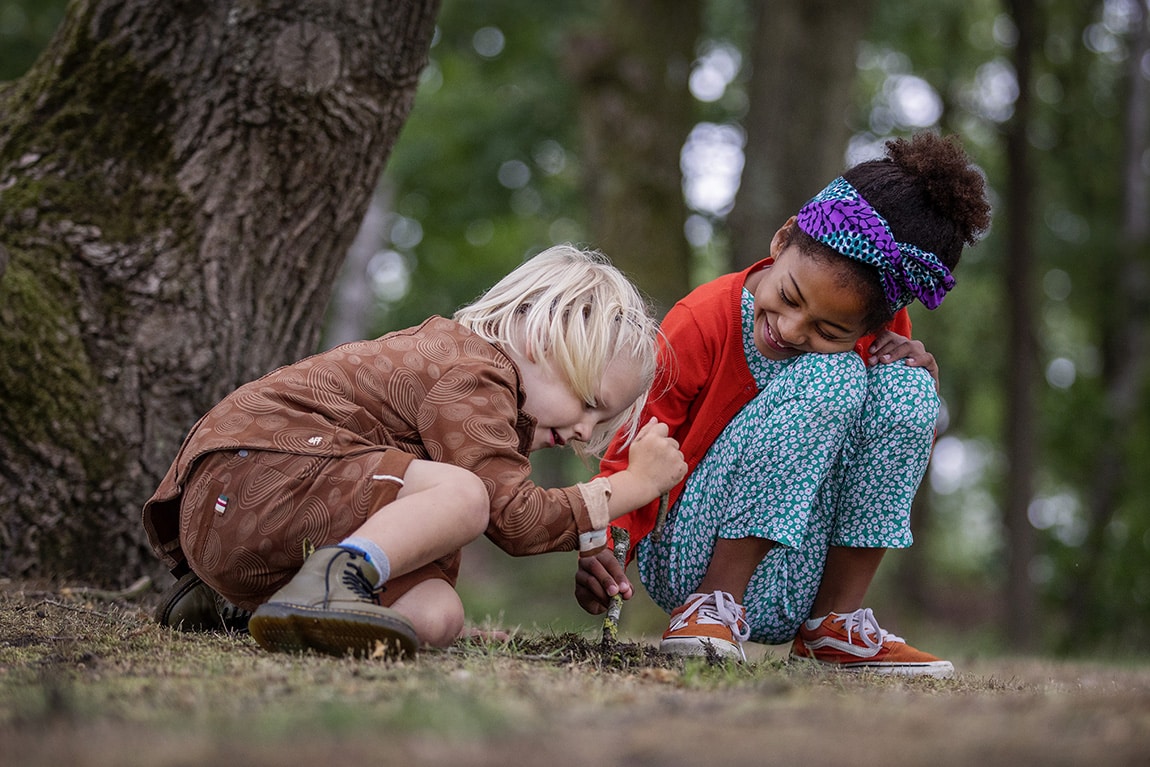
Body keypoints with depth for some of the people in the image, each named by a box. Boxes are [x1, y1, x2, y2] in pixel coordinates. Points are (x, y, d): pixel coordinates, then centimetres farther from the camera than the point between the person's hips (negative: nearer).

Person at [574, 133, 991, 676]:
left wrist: (920, 379, -10)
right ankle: (714, 605, -21)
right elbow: (632, 462, -11)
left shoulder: (881, 330, -2)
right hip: (697, 561, -4)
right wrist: (599, 552, -29)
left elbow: (895, 443, 12)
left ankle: (834, 621, -11)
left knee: (902, 384, -17)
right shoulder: (701, 326, -14)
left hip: (796, 589, 5)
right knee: (829, 376, -26)